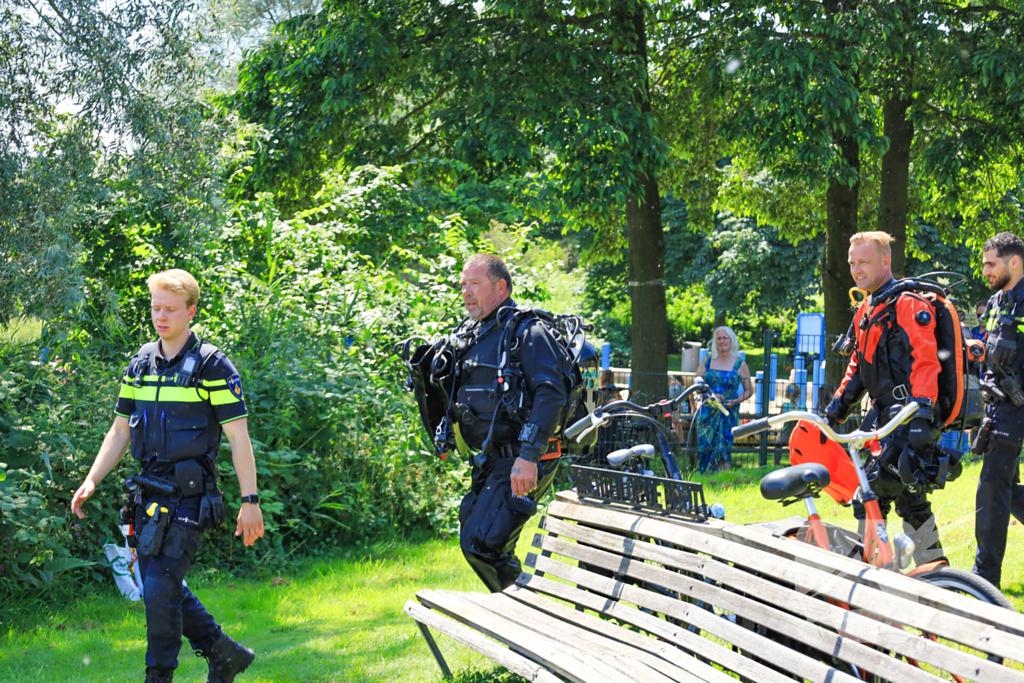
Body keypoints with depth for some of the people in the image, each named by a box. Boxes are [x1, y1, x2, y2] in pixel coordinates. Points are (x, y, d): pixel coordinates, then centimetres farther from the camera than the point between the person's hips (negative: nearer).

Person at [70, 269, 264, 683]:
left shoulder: (212, 365, -7)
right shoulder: (140, 365, 11)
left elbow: (239, 437, -8)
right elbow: (119, 432, 16)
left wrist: (250, 501, -12)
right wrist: (91, 481, 5)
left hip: (189, 494, -7)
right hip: (149, 492, 7)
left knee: (161, 586, -12)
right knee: (158, 586, 11)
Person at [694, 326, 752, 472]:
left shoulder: (740, 364, 4)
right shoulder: (708, 360, 9)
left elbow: (749, 390, 7)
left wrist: (736, 401, -11)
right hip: (708, 411, 2)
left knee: (723, 447, -9)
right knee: (705, 445, -3)